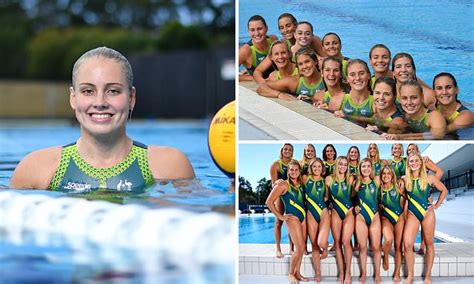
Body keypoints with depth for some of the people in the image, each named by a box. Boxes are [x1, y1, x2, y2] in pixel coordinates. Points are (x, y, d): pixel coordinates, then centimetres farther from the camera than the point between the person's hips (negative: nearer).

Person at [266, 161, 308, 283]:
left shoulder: (300, 184, 11)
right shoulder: (283, 185, -7)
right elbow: (269, 202, -10)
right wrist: (280, 216, -7)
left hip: (303, 216, 6)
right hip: (292, 217, -6)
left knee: (301, 248, 6)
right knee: (300, 248, -11)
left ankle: (297, 273, 16)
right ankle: (291, 273, 3)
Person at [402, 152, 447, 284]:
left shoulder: (429, 178, -1)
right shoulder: (405, 179, 0)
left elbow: (444, 190, 10)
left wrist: (437, 205, 6)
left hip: (428, 213, 0)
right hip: (412, 214, 0)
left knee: (429, 244, 4)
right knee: (407, 244, -13)